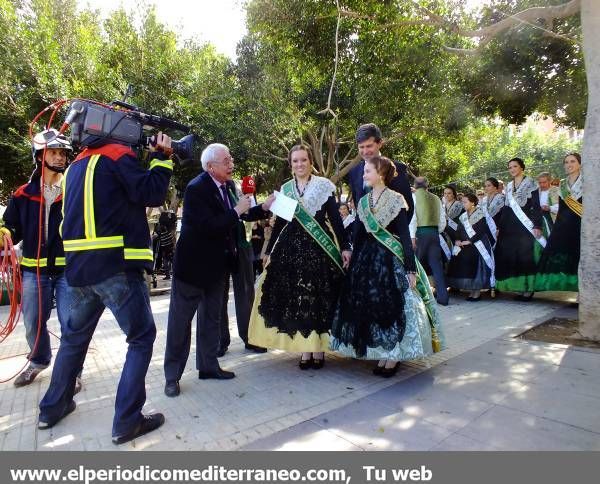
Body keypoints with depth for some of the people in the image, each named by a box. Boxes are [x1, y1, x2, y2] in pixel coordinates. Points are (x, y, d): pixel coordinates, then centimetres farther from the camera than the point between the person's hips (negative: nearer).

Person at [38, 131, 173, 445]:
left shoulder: (77, 164, 20)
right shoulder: (118, 155, -4)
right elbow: (151, 194, -9)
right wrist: (162, 157, 1)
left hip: (78, 268, 8)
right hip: (116, 266, -8)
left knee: (74, 336, 23)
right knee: (141, 337, 1)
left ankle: (52, 407, 36)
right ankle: (127, 421, 3)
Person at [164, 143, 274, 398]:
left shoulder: (228, 185, 3)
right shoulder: (196, 188, -20)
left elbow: (239, 216, 12)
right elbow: (208, 227, -28)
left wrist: (263, 208, -2)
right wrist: (237, 211, -23)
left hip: (218, 264, 8)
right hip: (193, 264, -8)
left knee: (212, 317, 17)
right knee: (181, 320, 5)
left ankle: (208, 365, 32)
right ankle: (172, 375, 19)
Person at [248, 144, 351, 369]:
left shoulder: (323, 185, 2)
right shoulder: (285, 188, 11)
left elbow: (335, 218, -1)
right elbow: (279, 221, 12)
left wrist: (345, 246, -8)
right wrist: (269, 250, 10)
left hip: (320, 248, -3)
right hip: (291, 248, 3)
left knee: (319, 297, 1)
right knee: (295, 298, 3)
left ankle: (319, 348, 14)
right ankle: (305, 349, 16)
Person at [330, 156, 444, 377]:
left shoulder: (396, 200, -6)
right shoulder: (363, 202, 9)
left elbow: (404, 236, -10)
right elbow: (358, 236, 10)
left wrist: (411, 268, -14)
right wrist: (353, 263, 9)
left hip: (391, 259, -5)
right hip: (367, 259, 5)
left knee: (392, 306, -2)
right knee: (370, 307, 6)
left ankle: (393, 357, 12)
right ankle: (382, 355, 19)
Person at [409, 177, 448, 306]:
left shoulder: (414, 196, 0)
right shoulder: (436, 198, 12)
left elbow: (412, 217, -9)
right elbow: (443, 219, 12)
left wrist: (412, 237, -11)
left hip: (420, 232, -4)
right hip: (435, 233, 4)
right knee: (436, 264, 7)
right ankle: (443, 296, 7)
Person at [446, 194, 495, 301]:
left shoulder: (480, 215, -5)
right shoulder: (463, 216, 14)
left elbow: (481, 232, -12)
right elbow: (459, 231, 11)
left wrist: (469, 241, -18)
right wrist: (458, 240, -8)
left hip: (478, 246, -5)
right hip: (464, 247, 6)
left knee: (476, 267, -7)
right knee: (465, 268, -1)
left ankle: (477, 292, 3)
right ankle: (472, 291, 8)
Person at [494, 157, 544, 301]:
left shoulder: (531, 183, 0)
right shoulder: (509, 186, 16)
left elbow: (536, 206, -6)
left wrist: (537, 226, -15)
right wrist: (499, 227, 12)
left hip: (526, 225, -5)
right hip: (510, 226, 6)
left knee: (526, 256, -6)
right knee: (510, 256, 1)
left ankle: (528, 289, 1)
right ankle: (518, 287, 9)